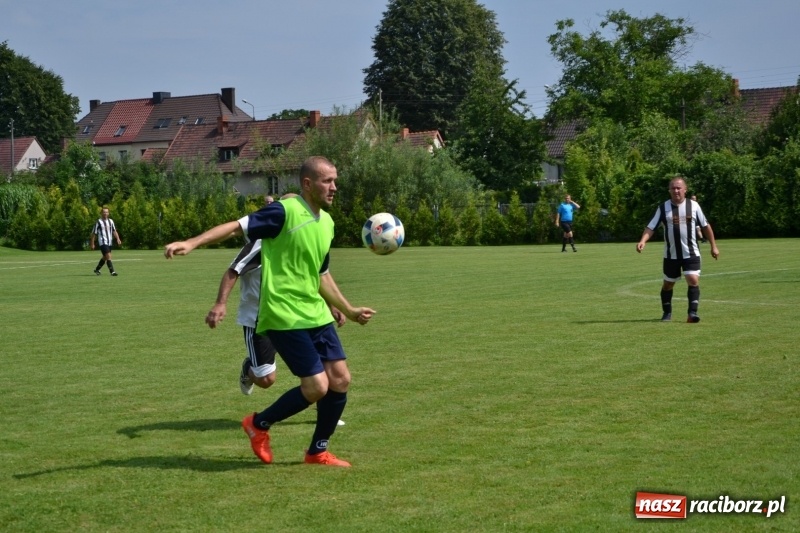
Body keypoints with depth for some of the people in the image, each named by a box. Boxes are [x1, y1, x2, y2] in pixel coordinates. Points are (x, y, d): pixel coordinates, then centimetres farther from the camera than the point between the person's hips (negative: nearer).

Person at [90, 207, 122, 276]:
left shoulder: (110, 221, 11)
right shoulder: (98, 222, -5)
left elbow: (114, 231, 12)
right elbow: (94, 233, 0)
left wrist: (118, 239, -5)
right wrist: (92, 244, 0)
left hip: (109, 242, 7)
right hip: (102, 242, -6)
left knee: (105, 257, 17)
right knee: (108, 256, -17)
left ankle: (97, 269, 35)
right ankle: (112, 271, -17)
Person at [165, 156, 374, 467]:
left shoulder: (327, 222, 12)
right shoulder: (284, 211, -13)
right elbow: (237, 227, -19)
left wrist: (349, 310, 26)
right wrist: (192, 243, -32)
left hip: (316, 314, 8)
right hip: (284, 316, -8)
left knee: (340, 379, 3)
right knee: (317, 386, -11)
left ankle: (318, 452, 20)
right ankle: (259, 424, 14)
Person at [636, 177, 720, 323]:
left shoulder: (693, 206, -1)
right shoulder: (663, 208, -2)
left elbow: (705, 226, 8)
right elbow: (651, 227, -7)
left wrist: (713, 246, 9)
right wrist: (643, 241, -25)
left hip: (691, 254, -1)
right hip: (671, 255, 1)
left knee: (693, 280, -18)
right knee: (668, 283, 12)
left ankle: (693, 313, -17)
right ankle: (667, 313, 29)